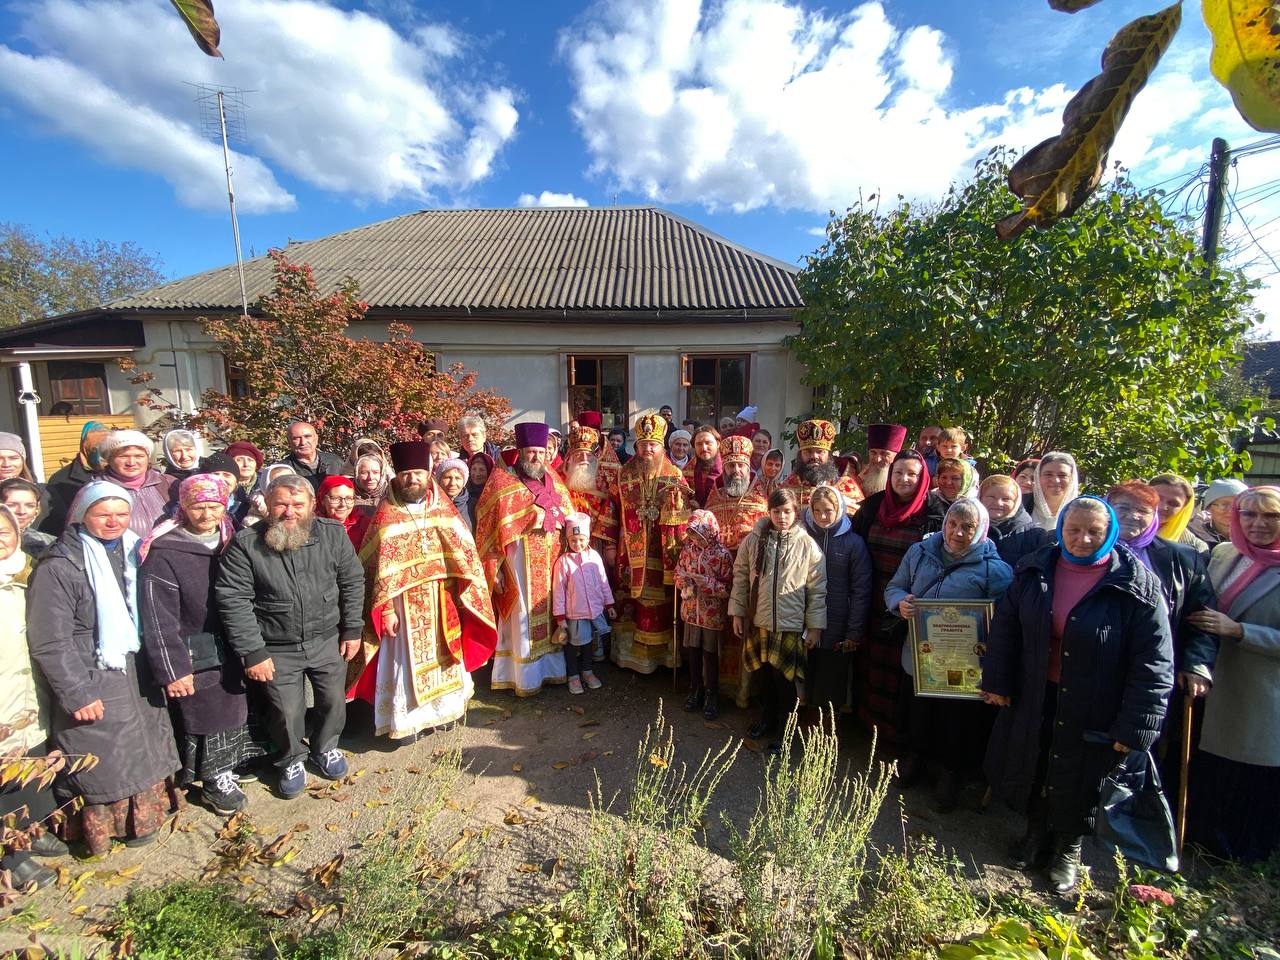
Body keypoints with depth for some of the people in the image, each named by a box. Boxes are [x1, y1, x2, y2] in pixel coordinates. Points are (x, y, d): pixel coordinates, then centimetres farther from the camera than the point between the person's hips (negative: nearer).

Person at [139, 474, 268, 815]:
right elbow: (158, 619, -16)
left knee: (236, 713, 18)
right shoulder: (163, 553, -16)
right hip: (197, 658, -6)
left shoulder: (230, 542, 2)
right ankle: (214, 782, 27)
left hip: (234, 649, 6)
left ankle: (230, 768, 40)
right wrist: (172, 669, -17)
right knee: (206, 719, 6)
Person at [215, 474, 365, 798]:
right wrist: (252, 651, -14)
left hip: (328, 640, 2)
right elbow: (233, 600, -12)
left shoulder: (333, 533, -8)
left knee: (333, 700, 17)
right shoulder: (245, 543, -14)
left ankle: (325, 747, 47)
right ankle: (292, 759, 42)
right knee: (287, 711, 12)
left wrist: (352, 629, 0)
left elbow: (352, 582, 0)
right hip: (277, 649, -2)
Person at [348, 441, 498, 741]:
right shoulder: (387, 516, -7)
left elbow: (465, 553, 4)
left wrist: (466, 593, -1)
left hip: (443, 603, 4)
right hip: (405, 605, -3)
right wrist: (385, 609, -13)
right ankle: (403, 720, 24)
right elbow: (379, 567, -9)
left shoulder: (444, 510, 3)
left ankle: (442, 709, 35)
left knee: (443, 657, 16)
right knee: (407, 658, 6)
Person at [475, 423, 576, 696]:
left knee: (550, 612, 12)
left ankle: (551, 667, 28)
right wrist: (494, 567, -12)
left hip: (554, 557, 5)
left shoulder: (553, 480, 10)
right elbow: (488, 528, -7)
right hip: (521, 558, -4)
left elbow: (570, 519, 14)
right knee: (524, 616, 4)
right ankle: (525, 677, 18)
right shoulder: (502, 482, -4)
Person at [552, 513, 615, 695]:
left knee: (588, 642, 20)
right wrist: (560, 616, -9)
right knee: (572, 644, 12)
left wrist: (609, 605, 9)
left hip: (595, 610, 3)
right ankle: (573, 675, 32)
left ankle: (586, 670, 40)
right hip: (574, 612, -3)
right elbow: (558, 590, -10)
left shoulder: (594, 556, -3)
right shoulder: (563, 561, -13)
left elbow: (603, 582, 5)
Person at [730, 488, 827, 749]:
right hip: (760, 621, 3)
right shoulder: (753, 540, -2)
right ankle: (767, 718, 39)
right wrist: (737, 612, 5)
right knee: (768, 674, 17)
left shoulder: (808, 545, -8)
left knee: (784, 679, 4)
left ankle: (783, 729, 25)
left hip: (792, 625, -2)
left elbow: (817, 589, -4)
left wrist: (815, 627, -3)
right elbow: (740, 577, 5)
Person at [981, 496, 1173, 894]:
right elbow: (1005, 626, 1)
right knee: (1034, 770, 19)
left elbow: (1154, 663, -14)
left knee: (1080, 777, 15)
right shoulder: (1034, 570, -5)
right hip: (1034, 699, 3)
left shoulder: (1138, 585, -15)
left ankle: (1069, 848, 42)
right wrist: (997, 681, -1)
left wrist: (1134, 726, -15)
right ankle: (1037, 831, 46)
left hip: (1092, 709, -3)